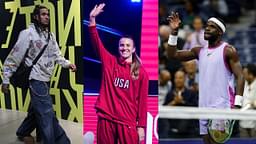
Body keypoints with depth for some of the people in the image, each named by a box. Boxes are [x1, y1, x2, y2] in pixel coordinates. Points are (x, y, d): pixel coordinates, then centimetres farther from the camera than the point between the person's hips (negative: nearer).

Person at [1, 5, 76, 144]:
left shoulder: (50, 35, 13)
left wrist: (67, 64, -12)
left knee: (37, 110, 21)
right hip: (36, 79, -8)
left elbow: (56, 55, 7)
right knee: (47, 114, -8)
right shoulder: (28, 33, -10)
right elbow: (13, 58, -10)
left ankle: (23, 132, 41)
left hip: (46, 79, 8)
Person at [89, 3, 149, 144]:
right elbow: (96, 43, -3)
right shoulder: (110, 62, 5)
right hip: (106, 118, 2)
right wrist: (92, 19, -14)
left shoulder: (141, 72, 0)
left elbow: (142, 100, 0)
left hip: (127, 122, -2)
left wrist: (141, 126, -3)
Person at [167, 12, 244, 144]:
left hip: (222, 106, -6)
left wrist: (237, 104, -19)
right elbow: (173, 54, 13)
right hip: (204, 106, 6)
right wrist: (174, 31, 3)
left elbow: (239, 76, -9)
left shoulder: (228, 50, -4)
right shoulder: (199, 51, 13)